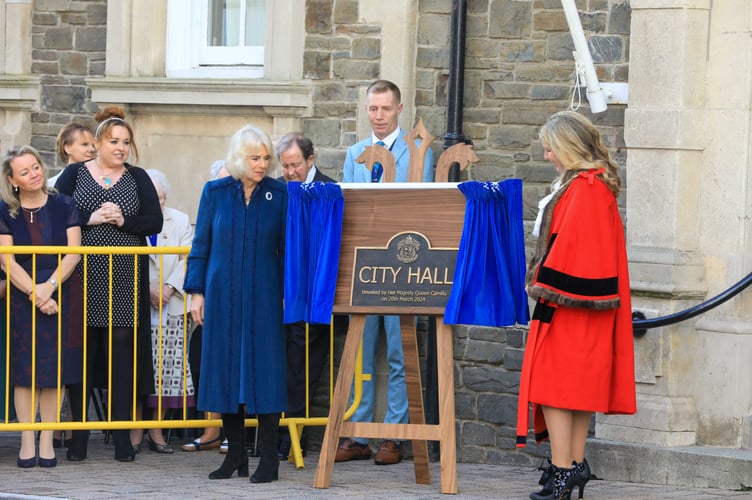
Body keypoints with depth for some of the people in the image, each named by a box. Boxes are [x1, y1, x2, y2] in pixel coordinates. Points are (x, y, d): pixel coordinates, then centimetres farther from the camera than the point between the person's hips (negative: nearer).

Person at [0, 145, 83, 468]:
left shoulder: (64, 206, 1)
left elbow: (73, 254, -5)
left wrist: (49, 288, -17)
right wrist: (34, 293, -15)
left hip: (61, 293, 0)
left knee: (54, 368, -1)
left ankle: (47, 441, 5)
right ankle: (27, 442, 1)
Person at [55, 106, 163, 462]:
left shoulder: (138, 178, 11)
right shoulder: (74, 174, 8)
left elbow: (155, 221, 3)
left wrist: (123, 220, -12)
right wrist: (91, 218, -15)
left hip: (125, 279, 1)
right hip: (83, 276, -1)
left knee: (122, 349, -2)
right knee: (81, 350, -1)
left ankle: (123, 435, 2)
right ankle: (78, 434, 6)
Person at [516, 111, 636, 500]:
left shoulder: (581, 188, -16)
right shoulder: (599, 185, 16)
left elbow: (567, 243, -22)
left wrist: (546, 289, -19)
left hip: (567, 306, -11)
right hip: (589, 302, 11)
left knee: (553, 382, -11)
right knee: (579, 384, 13)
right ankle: (576, 465, 17)